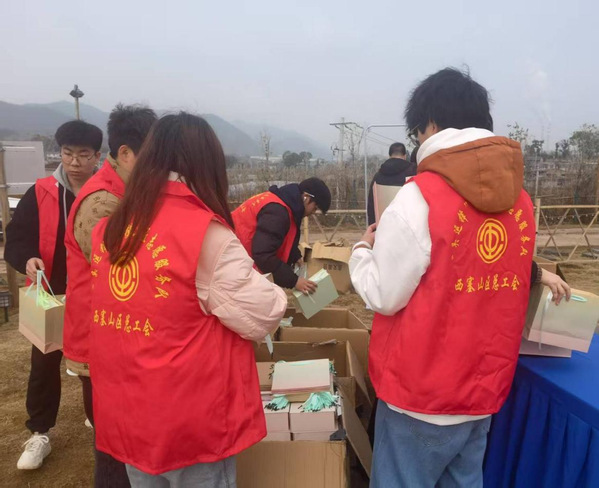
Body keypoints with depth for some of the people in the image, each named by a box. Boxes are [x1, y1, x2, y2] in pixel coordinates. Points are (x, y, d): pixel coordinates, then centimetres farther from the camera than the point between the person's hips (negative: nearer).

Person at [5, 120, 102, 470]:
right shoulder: (41, 194, -3)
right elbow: (16, 238, -1)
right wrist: (27, 259, -23)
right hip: (50, 297, 2)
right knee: (44, 365, 12)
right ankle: (40, 434, 31)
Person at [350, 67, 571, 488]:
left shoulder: (419, 198, -19)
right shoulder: (521, 200, 0)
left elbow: (385, 296, -14)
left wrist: (364, 249, 4)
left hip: (423, 394, -6)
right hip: (486, 389, 6)